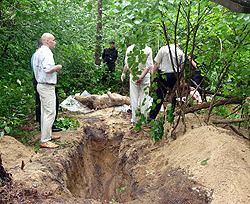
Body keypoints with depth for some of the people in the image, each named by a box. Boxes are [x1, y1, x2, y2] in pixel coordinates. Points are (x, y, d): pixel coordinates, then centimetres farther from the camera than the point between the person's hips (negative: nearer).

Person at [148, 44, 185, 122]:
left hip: (164, 75, -3)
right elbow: (181, 67, 11)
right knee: (173, 95, 11)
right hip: (176, 75, 3)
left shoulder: (163, 49, 1)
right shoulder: (180, 52, 10)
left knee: (159, 96, -5)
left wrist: (153, 75, 3)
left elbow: (156, 64, -3)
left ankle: (151, 117, -6)